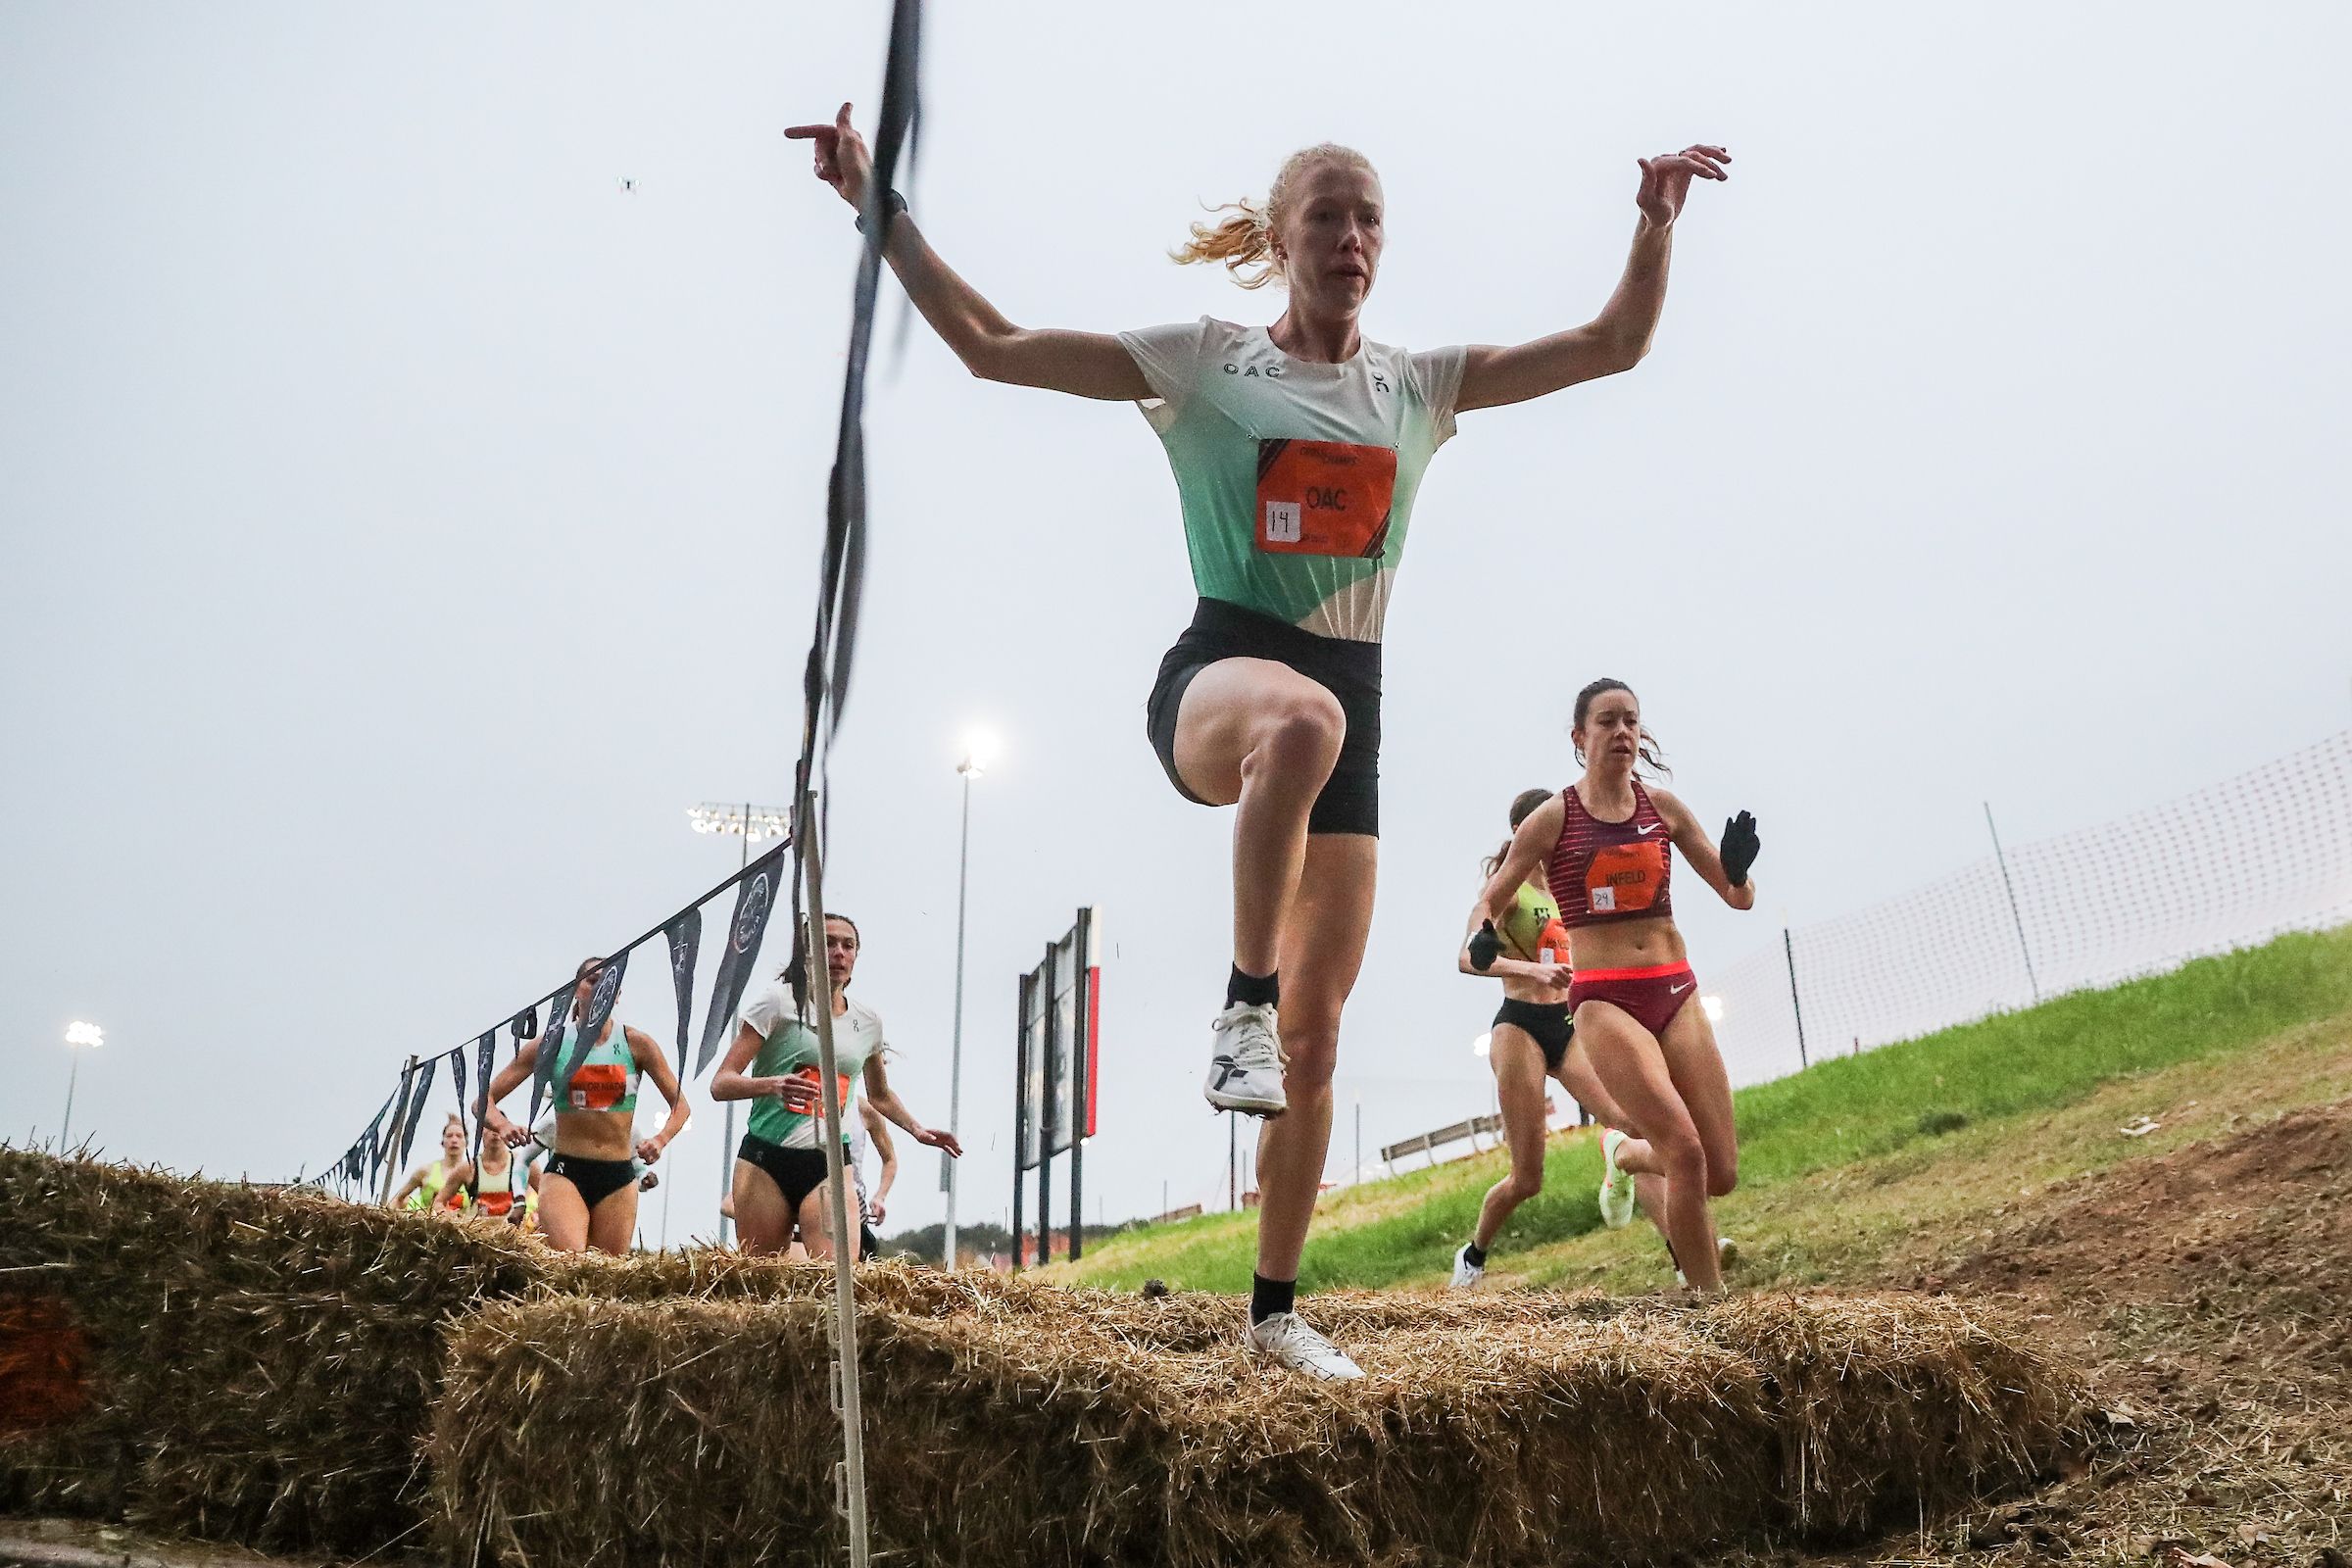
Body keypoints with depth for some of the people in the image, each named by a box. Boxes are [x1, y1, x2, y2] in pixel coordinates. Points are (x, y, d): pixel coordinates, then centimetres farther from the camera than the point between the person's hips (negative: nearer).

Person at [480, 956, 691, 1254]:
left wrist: (660, 1140, -12)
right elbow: (485, 1098, 3)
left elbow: (680, 1105, 8)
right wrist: (502, 1125, -19)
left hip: (618, 1178, 2)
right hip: (564, 1173, -2)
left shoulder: (637, 1044, 3)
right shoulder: (551, 1043, 3)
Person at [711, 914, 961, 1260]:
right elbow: (720, 1084, -8)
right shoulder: (779, 1001, -1)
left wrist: (916, 1129, 16)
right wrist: (773, 1085, -26)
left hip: (831, 1163, 2)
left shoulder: (868, 1020, 12)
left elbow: (880, 1095, 31)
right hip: (765, 1158, -2)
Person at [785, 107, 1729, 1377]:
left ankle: (1276, 1308, 17)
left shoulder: (1420, 384, 13)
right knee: (1300, 716, -45)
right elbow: (991, 344, 0)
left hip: (1353, 708, 4)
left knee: (1316, 1039, 3)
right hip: (1216, 667, -4)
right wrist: (881, 207, -6)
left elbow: (1613, 345, 14)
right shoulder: (1203, 362, 4)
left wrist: (1657, 223, 0)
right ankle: (1243, 1003, -33)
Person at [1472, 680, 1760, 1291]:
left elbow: (1739, 897, 9)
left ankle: (1630, 1154, 34)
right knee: (1686, 1151, -20)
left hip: (1676, 992, 4)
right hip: (1605, 999, -4)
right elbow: (1491, 902, 5)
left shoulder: (1662, 807, 6)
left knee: (1721, 1174, 1)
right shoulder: (1552, 818, -2)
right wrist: (1485, 936, -18)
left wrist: (1737, 868, -15)